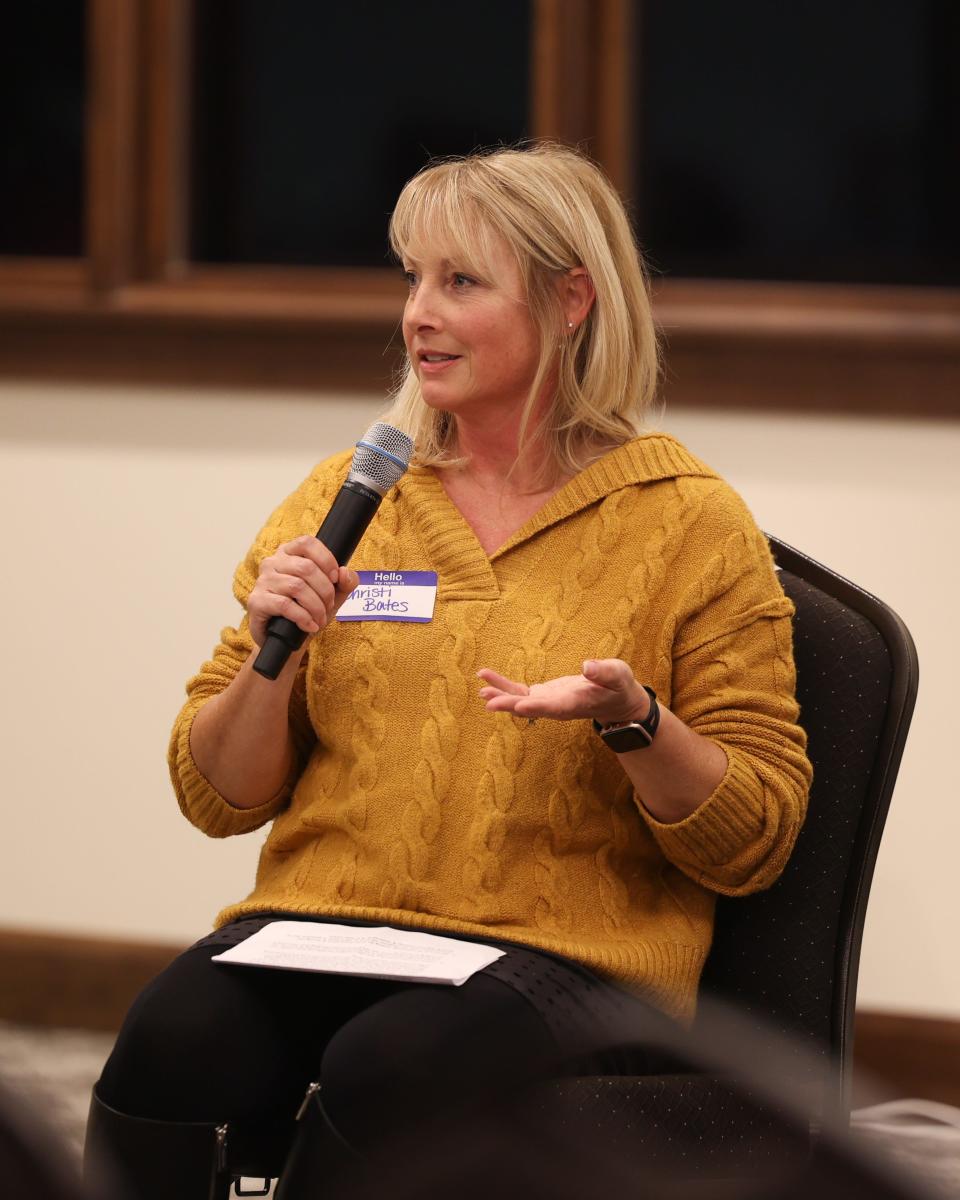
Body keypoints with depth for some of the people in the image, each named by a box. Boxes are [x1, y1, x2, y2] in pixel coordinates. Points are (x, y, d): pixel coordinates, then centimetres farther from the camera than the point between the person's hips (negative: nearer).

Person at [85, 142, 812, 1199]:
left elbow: (752, 844, 3)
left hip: (561, 954, -2)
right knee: (175, 1040, -32)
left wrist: (633, 722, -15)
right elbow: (217, 798, 15)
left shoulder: (688, 523, 4)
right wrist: (270, 659, -4)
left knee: (386, 1070, -35)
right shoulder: (344, 497, 14)